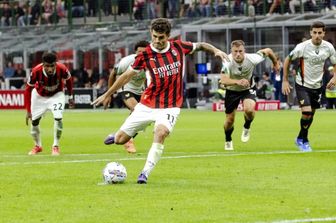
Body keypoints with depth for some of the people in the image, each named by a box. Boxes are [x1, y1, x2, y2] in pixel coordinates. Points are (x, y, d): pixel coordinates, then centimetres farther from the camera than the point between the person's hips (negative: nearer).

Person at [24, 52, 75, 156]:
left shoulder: (62, 69, -32)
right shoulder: (36, 71, -34)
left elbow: (68, 80, -7)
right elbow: (28, 90, -21)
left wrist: (71, 96, 3)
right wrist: (28, 111, -22)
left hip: (56, 95, -1)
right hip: (39, 95, 1)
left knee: (58, 118, -19)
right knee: (34, 120, 5)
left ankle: (56, 146, 0)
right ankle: (37, 146, 32)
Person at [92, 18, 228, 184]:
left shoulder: (178, 47, -3)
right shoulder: (145, 55, -7)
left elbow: (200, 46, 15)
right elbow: (127, 75, 4)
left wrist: (215, 51, -4)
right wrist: (107, 95, 8)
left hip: (170, 107, -1)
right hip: (147, 105, 1)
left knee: (161, 133, -31)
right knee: (120, 140, 0)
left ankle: (145, 173, -23)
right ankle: (118, 135, 39)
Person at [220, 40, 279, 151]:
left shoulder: (252, 59, -27)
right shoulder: (228, 62, -31)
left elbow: (268, 51, -8)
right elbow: (223, 80, -44)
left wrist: (275, 63, 11)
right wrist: (237, 82, -62)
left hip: (248, 89, 0)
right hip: (232, 90, 0)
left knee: (249, 109, -29)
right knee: (230, 119, 6)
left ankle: (246, 128, 6)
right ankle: (228, 141, 38)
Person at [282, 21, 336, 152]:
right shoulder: (302, 47, -19)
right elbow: (288, 60, -6)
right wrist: (285, 81, -7)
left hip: (317, 86, 4)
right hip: (302, 85, -4)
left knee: (311, 114, 12)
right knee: (306, 112, -18)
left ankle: (300, 139, 34)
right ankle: (304, 141, 3)